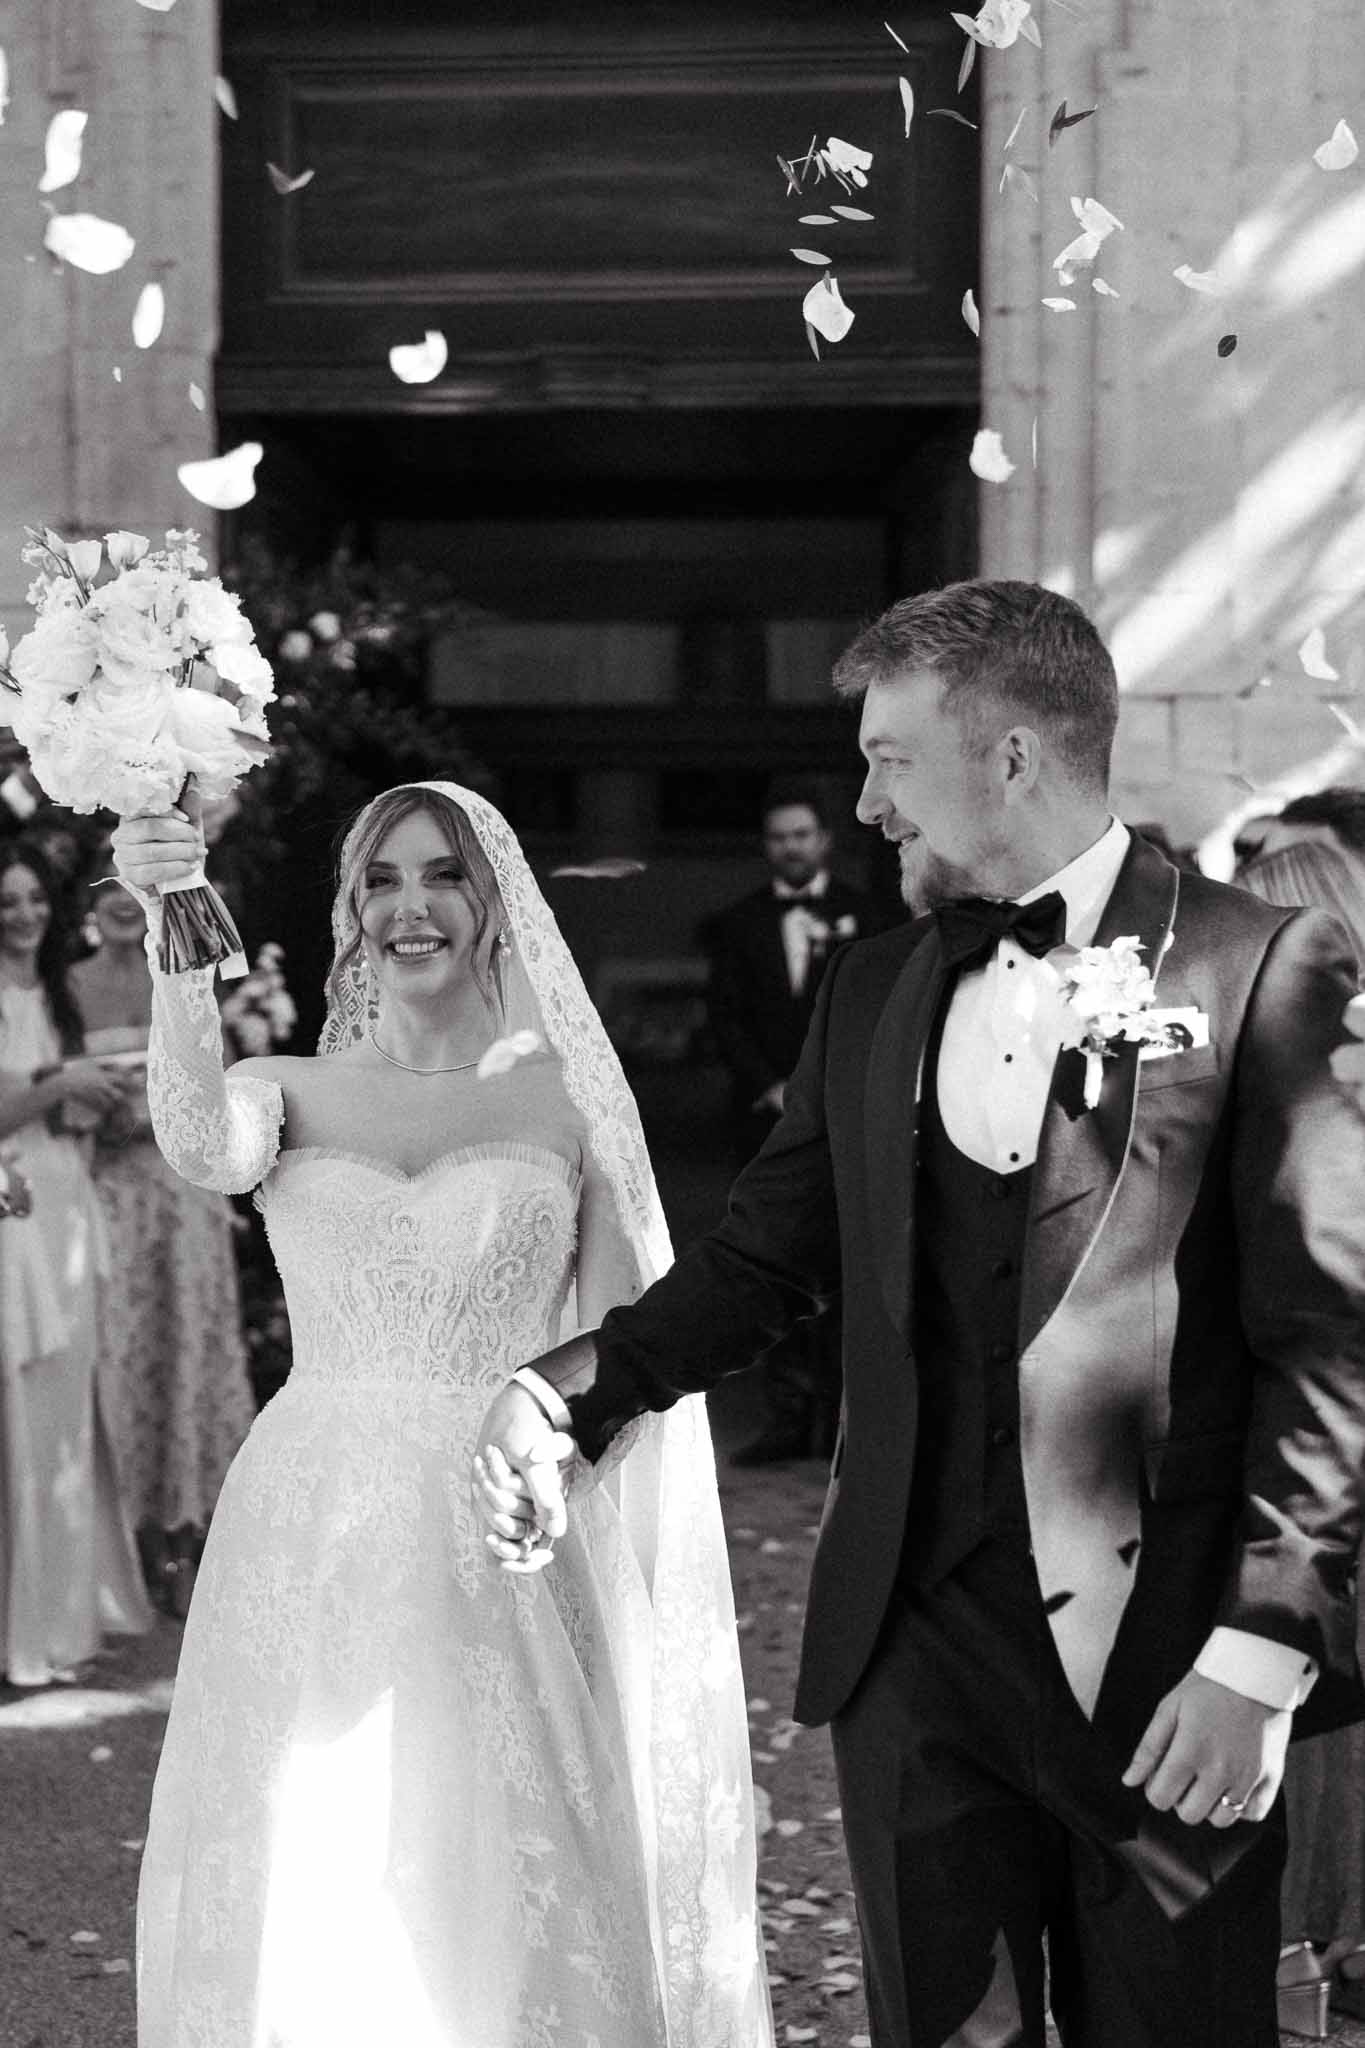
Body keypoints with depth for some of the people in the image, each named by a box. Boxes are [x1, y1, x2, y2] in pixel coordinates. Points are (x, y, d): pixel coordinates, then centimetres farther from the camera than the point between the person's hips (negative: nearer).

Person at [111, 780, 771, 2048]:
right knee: (307, 1906, 5)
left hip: (506, 1550, -1)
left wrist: (625, 1598, -2)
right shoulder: (291, 1093, 5)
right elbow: (199, 1145, -19)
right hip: (310, 1548, 1)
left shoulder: (566, 1096, 3)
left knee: (512, 1901, 3)